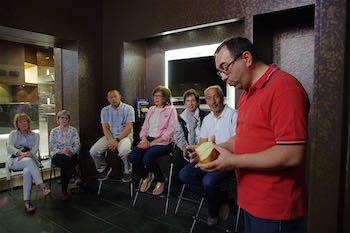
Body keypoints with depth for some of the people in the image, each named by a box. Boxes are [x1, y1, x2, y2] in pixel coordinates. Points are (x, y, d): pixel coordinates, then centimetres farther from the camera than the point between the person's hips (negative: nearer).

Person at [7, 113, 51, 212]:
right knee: (29, 161, -38)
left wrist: (28, 154, -23)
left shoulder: (35, 135, 18)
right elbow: (9, 147, -2)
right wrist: (21, 153, -23)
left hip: (31, 159, 1)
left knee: (27, 172, -36)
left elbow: (35, 148, 1)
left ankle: (27, 201, -37)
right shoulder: (13, 134, 16)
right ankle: (43, 187, -46)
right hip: (15, 160, -1)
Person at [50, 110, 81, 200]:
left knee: (65, 166, -32)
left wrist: (71, 151, -19)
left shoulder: (73, 130, 11)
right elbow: (52, 147, 1)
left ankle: (64, 191, -21)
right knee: (64, 159, -37)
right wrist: (61, 151, -19)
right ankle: (75, 175, -25)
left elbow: (77, 145, 1)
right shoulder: (54, 131, 11)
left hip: (72, 155, 0)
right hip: (57, 156, 0)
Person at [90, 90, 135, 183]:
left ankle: (127, 171, -5)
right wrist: (111, 140, -18)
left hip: (125, 135, -4)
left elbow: (128, 128, -11)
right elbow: (105, 128, 2)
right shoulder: (105, 110, 9)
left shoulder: (128, 109, -4)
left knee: (124, 151, -35)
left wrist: (117, 140, -22)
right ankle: (104, 168, 14)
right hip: (109, 136, 4)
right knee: (93, 151, -16)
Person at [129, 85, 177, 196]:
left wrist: (152, 143, -15)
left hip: (164, 142, -5)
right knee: (132, 156, -20)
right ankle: (146, 176, 11)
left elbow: (169, 132, -10)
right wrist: (144, 139, -6)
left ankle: (161, 180, 1)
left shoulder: (171, 109, -1)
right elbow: (145, 127, 16)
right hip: (149, 139, 6)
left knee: (147, 158, -30)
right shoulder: (151, 109, 18)